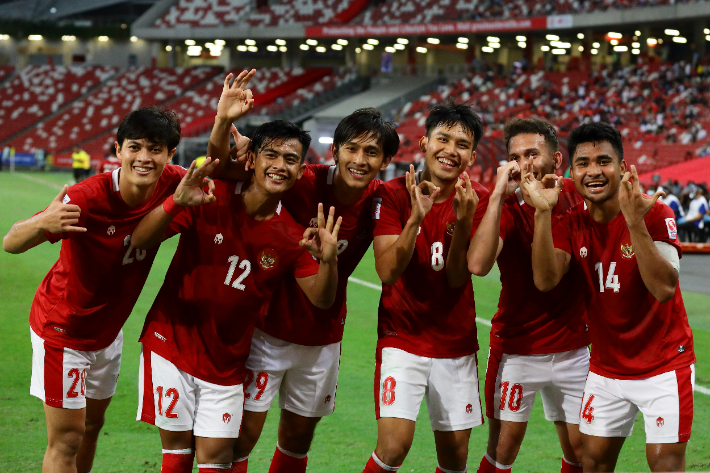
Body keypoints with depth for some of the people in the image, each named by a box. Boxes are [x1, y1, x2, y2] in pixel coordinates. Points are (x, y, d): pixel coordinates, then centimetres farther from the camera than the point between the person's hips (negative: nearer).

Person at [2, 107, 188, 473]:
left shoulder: (170, 185, -17)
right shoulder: (87, 198, -32)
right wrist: (43, 223, -57)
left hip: (108, 329, 6)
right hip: (62, 329, -6)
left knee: (92, 425, 19)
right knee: (66, 439, -6)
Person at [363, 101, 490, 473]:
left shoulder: (476, 201, -2)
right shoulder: (394, 194, -7)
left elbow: (457, 278, -8)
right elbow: (387, 272, -16)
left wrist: (463, 222, -23)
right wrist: (416, 217, -27)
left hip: (456, 342, 3)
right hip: (402, 340, -3)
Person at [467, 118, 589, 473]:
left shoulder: (576, 196, -2)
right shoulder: (504, 208, -12)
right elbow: (478, 264, -31)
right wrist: (499, 194, -29)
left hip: (573, 348, 3)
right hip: (516, 348, -3)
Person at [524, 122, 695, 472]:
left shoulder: (654, 213, -15)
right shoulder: (571, 224, -2)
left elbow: (664, 289, -27)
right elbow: (545, 280, -18)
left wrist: (635, 222, -36)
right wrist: (543, 212, -26)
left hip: (664, 367, -4)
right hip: (606, 369, 5)